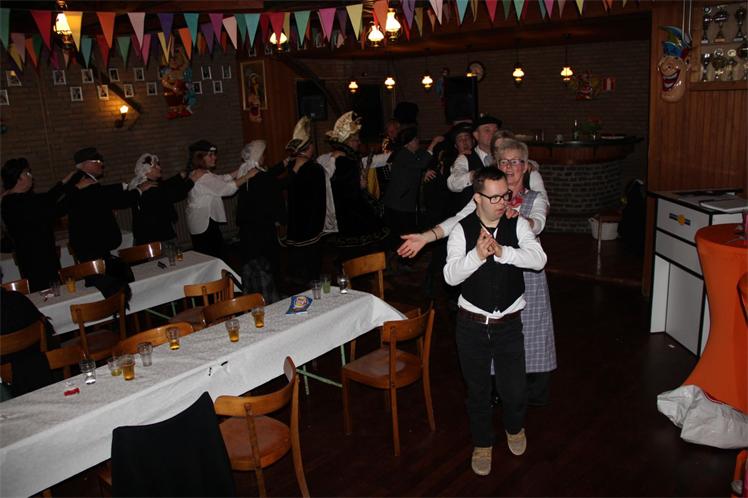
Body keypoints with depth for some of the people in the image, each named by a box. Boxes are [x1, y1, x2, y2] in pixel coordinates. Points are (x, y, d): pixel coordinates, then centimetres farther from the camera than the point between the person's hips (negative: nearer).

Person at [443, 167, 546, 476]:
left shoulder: (518, 225, -5)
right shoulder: (462, 230, -10)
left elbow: (539, 259, -19)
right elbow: (451, 276, -18)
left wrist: (502, 251, -32)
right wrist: (477, 255, -34)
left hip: (508, 323, 1)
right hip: (472, 323, -1)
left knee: (514, 389, 9)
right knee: (477, 390, 15)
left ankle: (514, 428, 44)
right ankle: (482, 444, 39)